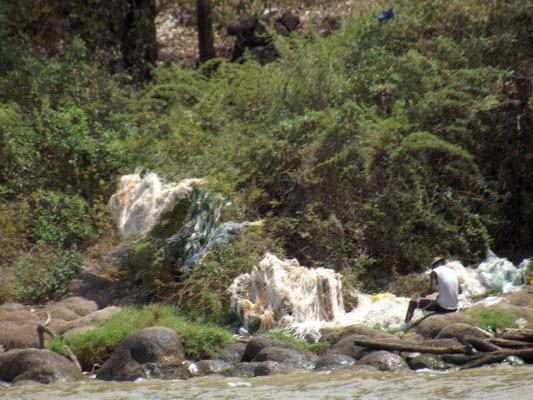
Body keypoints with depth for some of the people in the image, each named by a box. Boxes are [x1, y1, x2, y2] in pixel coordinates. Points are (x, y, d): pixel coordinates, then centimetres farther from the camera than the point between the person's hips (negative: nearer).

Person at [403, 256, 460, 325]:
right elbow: (459, 291, 19)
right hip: (454, 308, 7)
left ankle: (405, 324, 17)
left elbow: (432, 289, -17)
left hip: (443, 307, -7)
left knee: (413, 303, 10)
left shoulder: (435, 272, -3)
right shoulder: (452, 271, 15)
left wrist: (425, 293, 4)